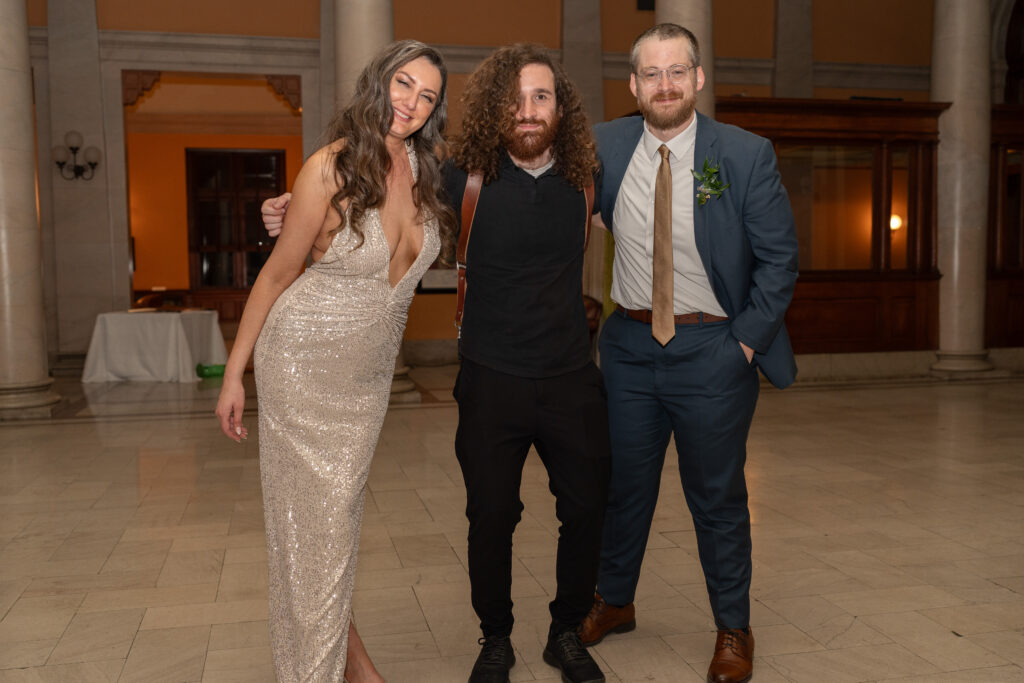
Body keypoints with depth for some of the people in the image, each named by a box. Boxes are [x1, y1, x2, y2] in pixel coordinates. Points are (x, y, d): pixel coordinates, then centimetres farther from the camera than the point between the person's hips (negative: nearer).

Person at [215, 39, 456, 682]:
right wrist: (234, 374, -6)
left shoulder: (425, 170, -1)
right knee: (309, 514, 3)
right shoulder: (331, 169, -17)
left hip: (370, 372, 5)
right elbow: (278, 274, -10)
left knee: (343, 509, 14)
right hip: (304, 360, -5)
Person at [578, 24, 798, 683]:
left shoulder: (747, 155, -9)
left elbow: (779, 257, -4)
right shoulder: (603, 147, -1)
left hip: (711, 350, -3)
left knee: (718, 498, 10)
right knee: (623, 485, 17)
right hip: (630, 344, 3)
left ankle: (734, 630, 31)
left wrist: (746, 341, -10)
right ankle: (614, 602, 40)